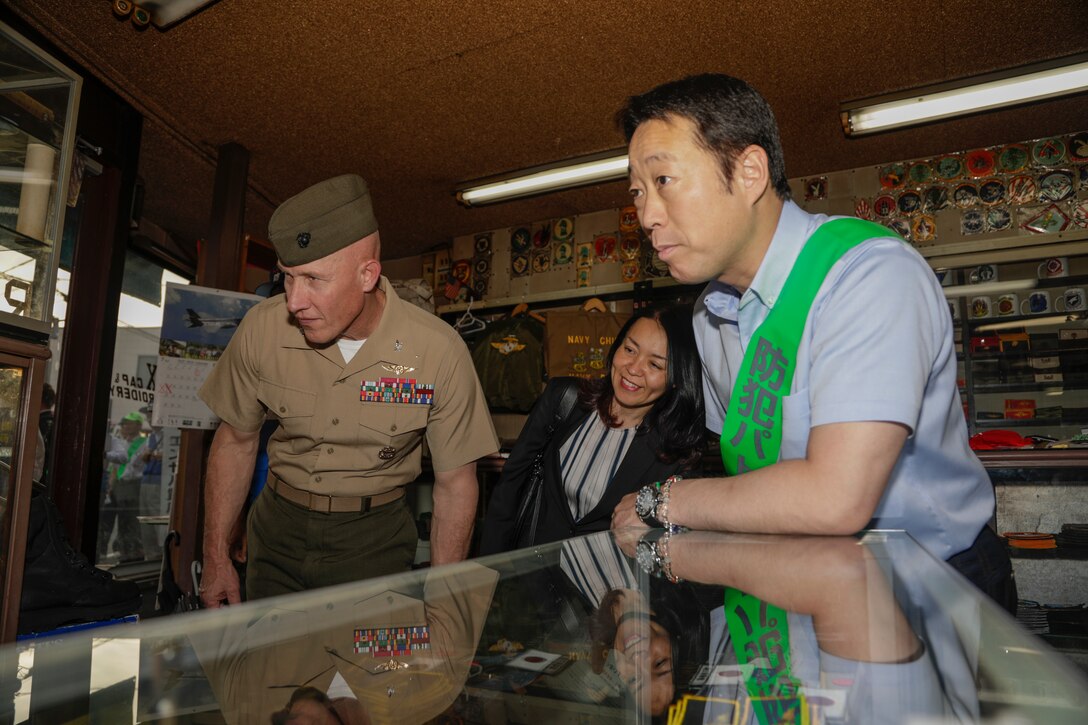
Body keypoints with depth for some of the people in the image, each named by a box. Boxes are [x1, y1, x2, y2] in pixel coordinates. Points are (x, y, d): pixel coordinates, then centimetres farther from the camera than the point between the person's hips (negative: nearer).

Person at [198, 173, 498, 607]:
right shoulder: (262, 329, -14)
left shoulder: (439, 352, -21)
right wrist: (216, 557, 5)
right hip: (279, 527, 2)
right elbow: (235, 441, 3)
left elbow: (455, 483, -10)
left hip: (374, 539, -2)